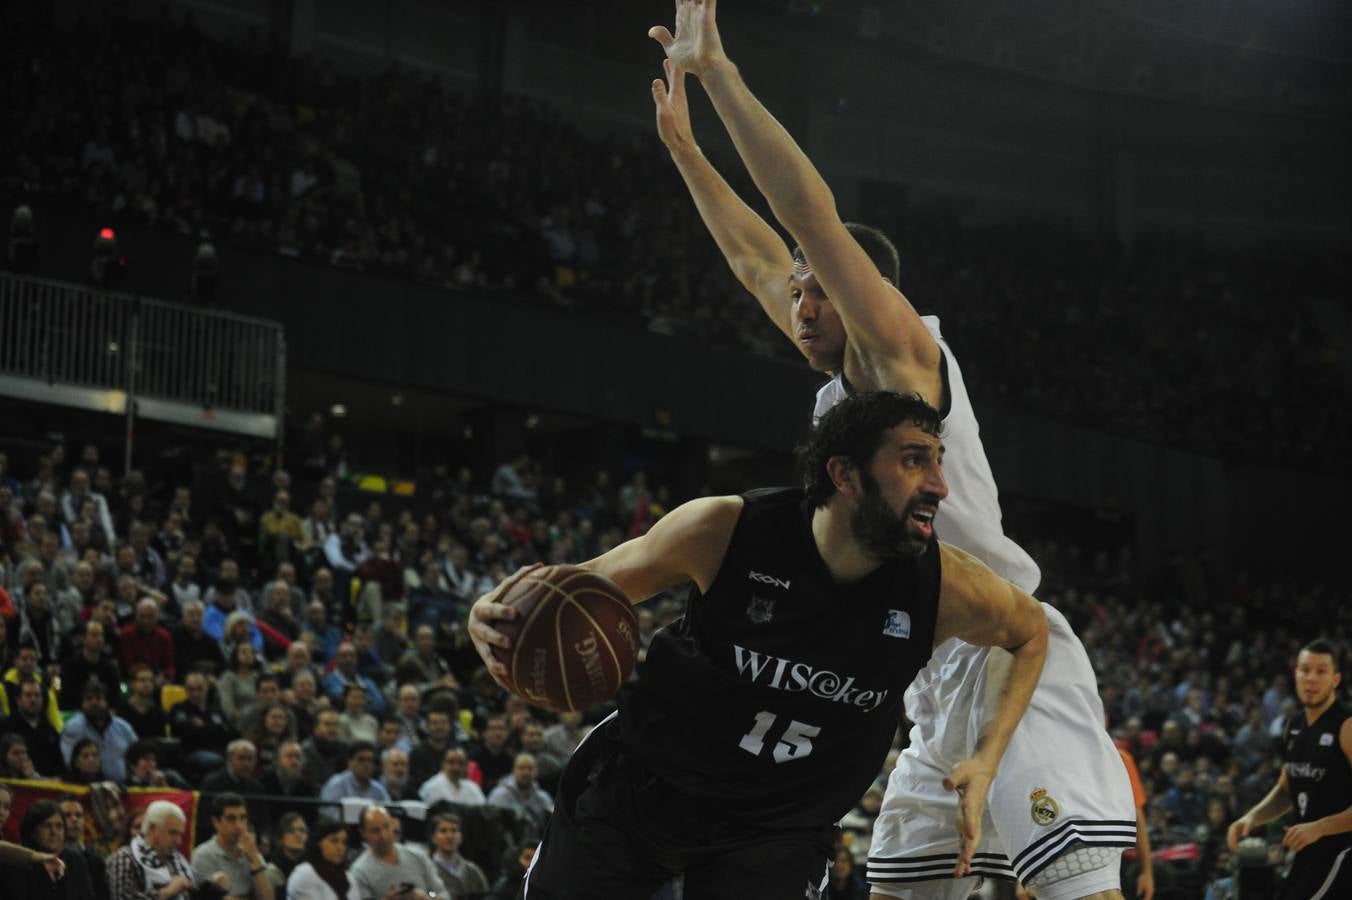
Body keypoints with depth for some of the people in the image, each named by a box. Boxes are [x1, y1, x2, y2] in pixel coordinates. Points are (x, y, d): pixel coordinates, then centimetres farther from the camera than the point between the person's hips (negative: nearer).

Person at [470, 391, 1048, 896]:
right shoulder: (723, 531, -21)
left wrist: (985, 762, -6)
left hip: (778, 829, 0)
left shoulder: (946, 587, -18)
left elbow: (1031, 631, 5)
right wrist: (496, 616, -28)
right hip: (637, 779, 0)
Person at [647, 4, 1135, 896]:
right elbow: (757, 258, 26)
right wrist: (685, 147, 27)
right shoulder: (842, 385, 16)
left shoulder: (906, 356, -7)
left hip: (1014, 661, -10)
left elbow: (811, 210, -15)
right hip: (942, 682, 10)